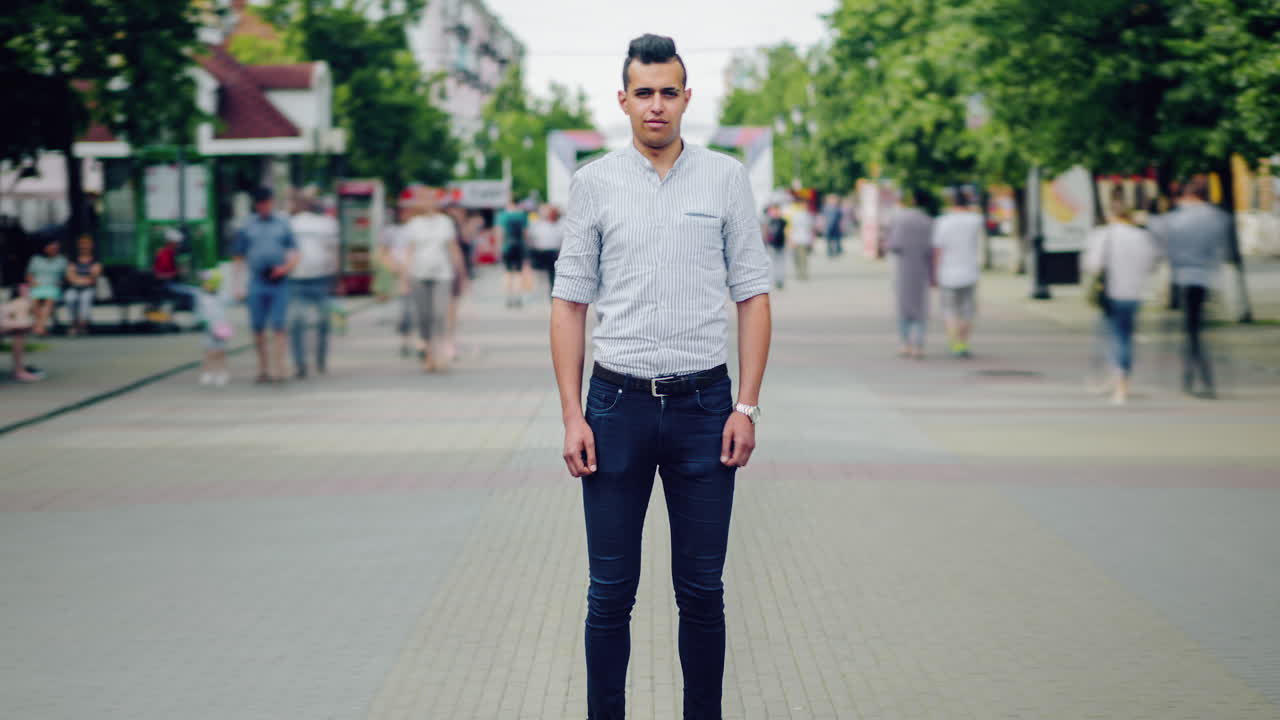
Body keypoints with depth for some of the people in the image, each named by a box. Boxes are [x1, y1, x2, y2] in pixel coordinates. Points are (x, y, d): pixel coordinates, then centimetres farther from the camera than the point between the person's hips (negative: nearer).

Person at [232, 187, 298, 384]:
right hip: (256, 284, 1)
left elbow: (293, 252, 9)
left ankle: (278, 369, -6)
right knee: (258, 328, 3)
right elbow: (238, 257, 11)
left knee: (278, 327, -6)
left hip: (279, 282, -1)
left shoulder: (283, 224, 10)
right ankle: (263, 367, 15)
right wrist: (238, 284, 4)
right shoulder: (246, 226, 10)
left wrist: (287, 267, -12)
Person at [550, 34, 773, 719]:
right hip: (618, 403, 0)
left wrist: (747, 407, -4)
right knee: (610, 592, 4)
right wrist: (572, 416, -4)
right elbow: (569, 302, 3)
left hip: (703, 404, 0)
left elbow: (752, 295, 4)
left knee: (702, 590, 6)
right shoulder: (594, 182, 2)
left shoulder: (725, 178, 3)